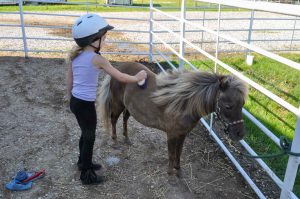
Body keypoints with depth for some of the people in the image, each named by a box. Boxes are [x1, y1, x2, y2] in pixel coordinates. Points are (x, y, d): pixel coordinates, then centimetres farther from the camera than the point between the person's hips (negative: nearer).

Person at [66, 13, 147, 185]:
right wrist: (137, 78, 2)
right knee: (90, 137, 10)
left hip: (75, 101, 8)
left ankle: (84, 163, 46)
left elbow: (69, 82, 10)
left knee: (85, 134, 25)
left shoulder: (74, 55, 3)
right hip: (86, 104, -8)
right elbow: (120, 77, -13)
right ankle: (87, 175, 27)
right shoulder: (97, 59, -19)